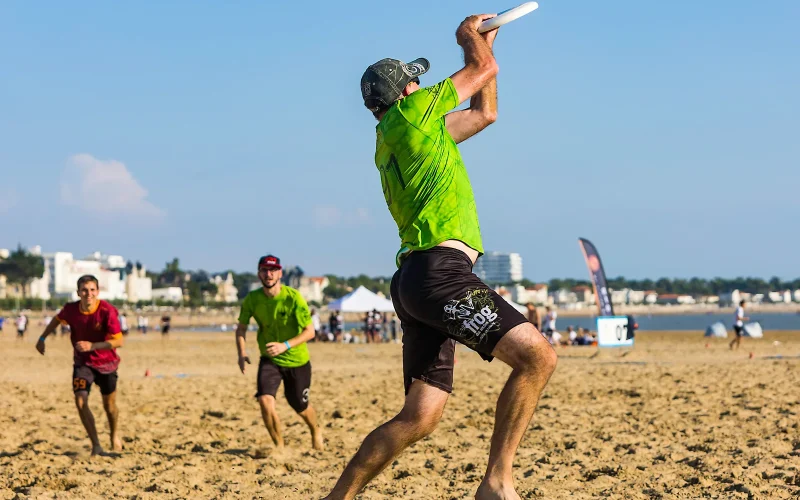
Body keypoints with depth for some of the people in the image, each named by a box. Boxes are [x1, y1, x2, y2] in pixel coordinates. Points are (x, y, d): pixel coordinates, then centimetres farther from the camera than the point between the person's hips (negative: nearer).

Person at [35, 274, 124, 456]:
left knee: (109, 405, 11)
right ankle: (96, 445, -7)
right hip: (82, 362, 2)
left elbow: (119, 341, -30)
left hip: (106, 363, -2)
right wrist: (42, 338, 11)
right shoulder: (70, 309, -15)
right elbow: (57, 319, 10)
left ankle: (115, 436, 43)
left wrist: (92, 346, -39)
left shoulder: (107, 311, -26)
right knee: (80, 401, -17)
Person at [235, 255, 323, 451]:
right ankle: (279, 445, -1)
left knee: (300, 407, 12)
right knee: (265, 400, -21)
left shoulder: (293, 297, -21)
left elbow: (310, 331, -20)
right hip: (269, 359, 2)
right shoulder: (252, 299, -11)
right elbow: (241, 328, 2)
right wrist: (242, 353, -16)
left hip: (297, 361, -2)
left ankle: (315, 432, 48)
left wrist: (285, 345, -35)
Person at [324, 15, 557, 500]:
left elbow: (484, 113, 38)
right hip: (439, 271, -10)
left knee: (420, 416, 6)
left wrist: (485, 41, 40)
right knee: (537, 355, -17)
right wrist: (472, 39, 30)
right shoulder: (408, 114, 1)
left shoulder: (416, 133, 27)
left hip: (419, 278, 10)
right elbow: (483, 69, 10)